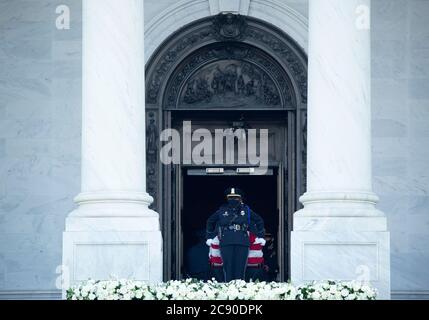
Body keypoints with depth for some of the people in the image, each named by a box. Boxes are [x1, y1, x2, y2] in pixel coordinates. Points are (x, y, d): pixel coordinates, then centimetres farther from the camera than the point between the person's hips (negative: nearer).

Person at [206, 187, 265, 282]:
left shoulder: (246, 210, 14)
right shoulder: (222, 210, 14)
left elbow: (259, 220, 27)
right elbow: (210, 222, 30)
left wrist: (260, 236, 26)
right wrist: (210, 237, 28)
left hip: (242, 243, 0)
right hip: (226, 243, 0)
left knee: (240, 269, -5)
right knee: (228, 268, -7)